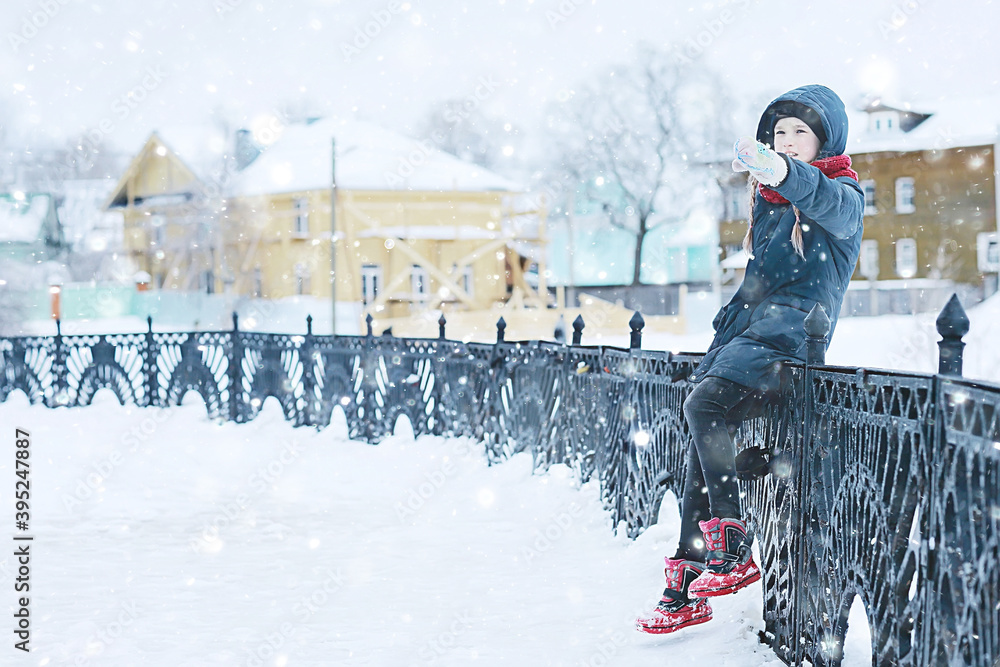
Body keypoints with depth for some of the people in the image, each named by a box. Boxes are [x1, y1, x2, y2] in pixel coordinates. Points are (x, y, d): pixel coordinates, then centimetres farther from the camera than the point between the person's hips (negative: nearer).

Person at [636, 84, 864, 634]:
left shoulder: (842, 191, -3)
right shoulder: (766, 196, 21)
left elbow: (833, 209, -30)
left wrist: (785, 173, -49)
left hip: (793, 323, -7)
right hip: (751, 321, 7)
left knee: (704, 405, -26)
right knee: (706, 427, -5)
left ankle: (732, 550, -22)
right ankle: (688, 582, -5)